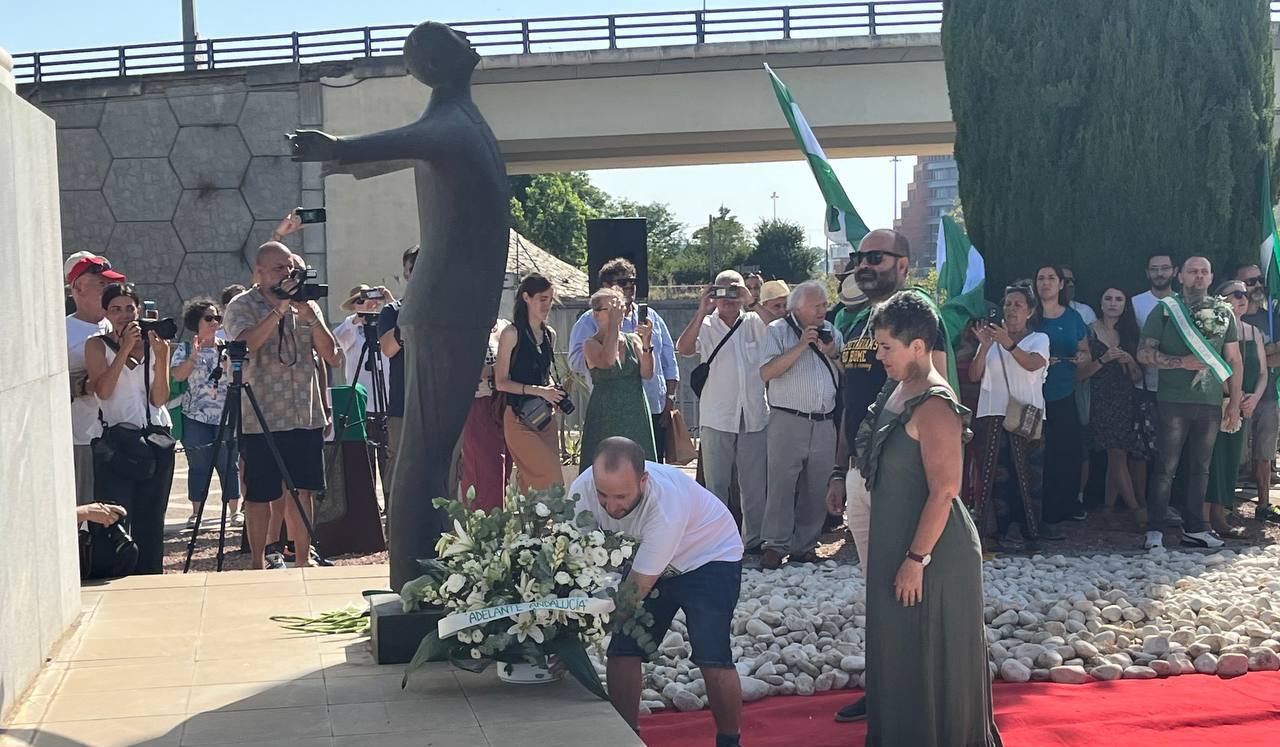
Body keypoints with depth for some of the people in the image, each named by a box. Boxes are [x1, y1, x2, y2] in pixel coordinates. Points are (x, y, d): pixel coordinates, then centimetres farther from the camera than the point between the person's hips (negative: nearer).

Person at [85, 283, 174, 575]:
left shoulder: (154, 343, 11)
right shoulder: (97, 345, 6)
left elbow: (159, 398, 1)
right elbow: (102, 389, -12)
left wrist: (161, 358, -11)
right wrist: (125, 349, -14)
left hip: (157, 440, 2)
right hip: (116, 438, -2)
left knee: (151, 519, 5)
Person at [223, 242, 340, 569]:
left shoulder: (306, 304, 13)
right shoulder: (241, 306, 0)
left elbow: (331, 357, 6)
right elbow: (246, 343, -21)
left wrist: (311, 318, -8)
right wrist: (279, 309, -23)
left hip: (306, 416, 4)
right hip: (262, 417, -4)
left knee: (301, 492, 7)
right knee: (262, 495, 2)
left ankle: (303, 561, 15)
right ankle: (258, 563, 12)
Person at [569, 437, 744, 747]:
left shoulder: (668, 502, -40)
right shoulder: (583, 490, -25)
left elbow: (636, 589, -34)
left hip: (710, 557, -5)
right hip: (647, 560, 5)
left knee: (712, 658, -17)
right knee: (620, 651, -6)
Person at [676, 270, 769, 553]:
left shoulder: (753, 323, 7)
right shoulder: (705, 326, 2)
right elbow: (683, 349, -15)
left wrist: (754, 303, -18)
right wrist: (702, 311, -17)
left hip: (754, 416, 2)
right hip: (716, 418, -2)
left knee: (755, 484, 9)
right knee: (716, 485, 4)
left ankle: (754, 539, 19)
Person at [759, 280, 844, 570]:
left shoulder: (832, 333, 15)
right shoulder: (778, 330, 2)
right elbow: (767, 373, -11)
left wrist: (832, 353, -4)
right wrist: (801, 345, -14)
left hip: (825, 423, 4)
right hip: (788, 419, -4)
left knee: (817, 488, 6)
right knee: (781, 483, -5)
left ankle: (805, 546, 14)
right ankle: (776, 545, 1)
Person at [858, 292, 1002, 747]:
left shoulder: (933, 406, -21)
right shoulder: (899, 392, 8)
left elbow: (944, 490, -24)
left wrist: (916, 558, -22)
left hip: (932, 551, -10)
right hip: (895, 540, 10)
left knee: (932, 658, 2)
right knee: (899, 649, 20)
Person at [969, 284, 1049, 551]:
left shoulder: (1039, 339, 9)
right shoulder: (991, 339, 17)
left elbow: (1033, 364, -13)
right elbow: (974, 375, 5)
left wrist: (1008, 343, -28)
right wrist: (985, 346, -10)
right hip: (993, 415, 2)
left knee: (1028, 476, -5)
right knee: (997, 476, -5)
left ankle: (1031, 534, 0)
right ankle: (1001, 534, -4)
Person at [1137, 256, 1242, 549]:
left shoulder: (1224, 312, 11)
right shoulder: (1165, 309, 2)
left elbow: (1234, 360, 13)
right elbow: (1144, 353, -3)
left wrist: (1235, 403, 7)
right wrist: (1183, 362, -15)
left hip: (1211, 403, 3)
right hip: (1174, 401, -3)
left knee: (1200, 468, 9)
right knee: (1166, 467, -3)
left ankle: (1194, 529, 16)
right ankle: (1154, 530, 1)